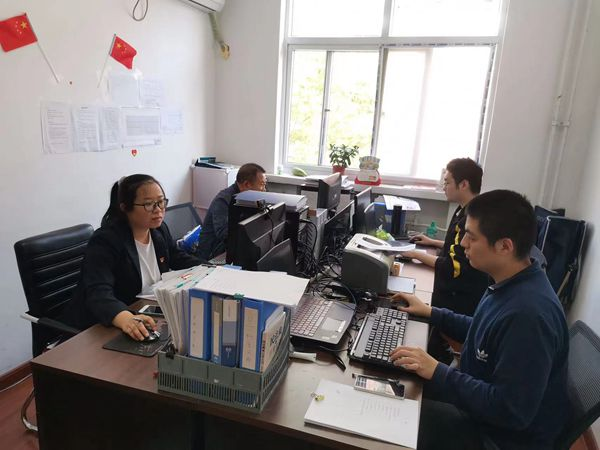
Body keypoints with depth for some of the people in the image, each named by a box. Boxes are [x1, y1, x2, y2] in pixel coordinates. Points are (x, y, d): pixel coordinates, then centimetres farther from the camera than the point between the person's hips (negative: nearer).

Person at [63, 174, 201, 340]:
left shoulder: (160, 230, 3)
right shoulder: (104, 241, -18)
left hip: (149, 318, 7)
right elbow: (99, 294, -30)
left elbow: (180, 259, 17)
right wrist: (126, 319, -50)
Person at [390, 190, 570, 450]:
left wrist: (437, 373, -27)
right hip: (483, 404, 8)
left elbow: (511, 411, -30)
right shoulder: (510, 284, -4)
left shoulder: (528, 313, -34)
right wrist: (431, 313, 8)